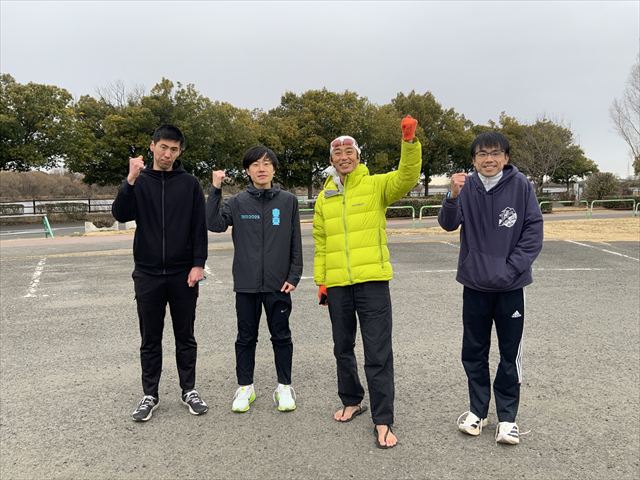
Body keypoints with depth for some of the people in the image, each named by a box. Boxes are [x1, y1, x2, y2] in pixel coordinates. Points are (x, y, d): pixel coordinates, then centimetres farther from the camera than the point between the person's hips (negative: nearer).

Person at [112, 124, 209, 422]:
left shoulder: (189, 184, 2)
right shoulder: (139, 182, 5)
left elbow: (199, 227, -1)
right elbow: (120, 215, -9)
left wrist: (198, 264, -8)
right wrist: (131, 181, -20)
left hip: (183, 274, -1)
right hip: (148, 274, 1)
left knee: (185, 337, 10)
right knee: (150, 339, 10)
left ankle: (189, 390, 24)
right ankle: (150, 395, 23)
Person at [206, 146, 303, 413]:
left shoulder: (288, 201, 2)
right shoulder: (238, 202, 3)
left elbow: (296, 243, 2)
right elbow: (214, 224, -12)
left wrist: (294, 276, -3)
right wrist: (215, 190, -17)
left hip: (278, 284, 0)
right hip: (246, 284, 1)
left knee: (281, 336, 10)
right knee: (246, 337, 12)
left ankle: (284, 387, 25)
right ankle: (245, 387, 27)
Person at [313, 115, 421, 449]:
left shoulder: (375, 185, 1)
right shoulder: (325, 197, 11)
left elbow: (407, 177, -17)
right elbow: (320, 243, 11)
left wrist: (410, 141, -31)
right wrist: (320, 281, 8)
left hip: (372, 281, -4)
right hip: (337, 284, 4)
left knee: (378, 354, -1)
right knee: (343, 348, 17)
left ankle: (382, 422, 9)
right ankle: (352, 401, 37)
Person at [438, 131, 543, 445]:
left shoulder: (519, 185, -7)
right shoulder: (467, 187, -3)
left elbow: (534, 230, -5)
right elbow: (448, 224, -14)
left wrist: (512, 268, -13)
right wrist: (453, 196, -32)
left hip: (510, 286, -1)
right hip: (475, 284, 2)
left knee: (510, 354, 10)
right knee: (474, 353, 12)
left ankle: (507, 417, 26)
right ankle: (477, 410, 30)